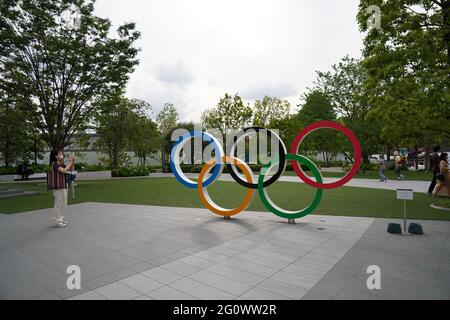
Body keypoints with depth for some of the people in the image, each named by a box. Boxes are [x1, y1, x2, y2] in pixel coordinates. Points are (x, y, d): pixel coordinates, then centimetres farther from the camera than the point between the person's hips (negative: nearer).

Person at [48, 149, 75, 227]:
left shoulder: (61, 164, 12)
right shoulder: (55, 164, -13)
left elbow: (70, 169, 15)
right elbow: (64, 170, -26)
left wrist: (73, 162, 1)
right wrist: (70, 162, -18)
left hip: (63, 186, 9)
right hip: (58, 187, -9)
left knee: (63, 204, 14)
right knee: (58, 204, -3)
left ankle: (61, 219, 24)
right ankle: (57, 221, 4)